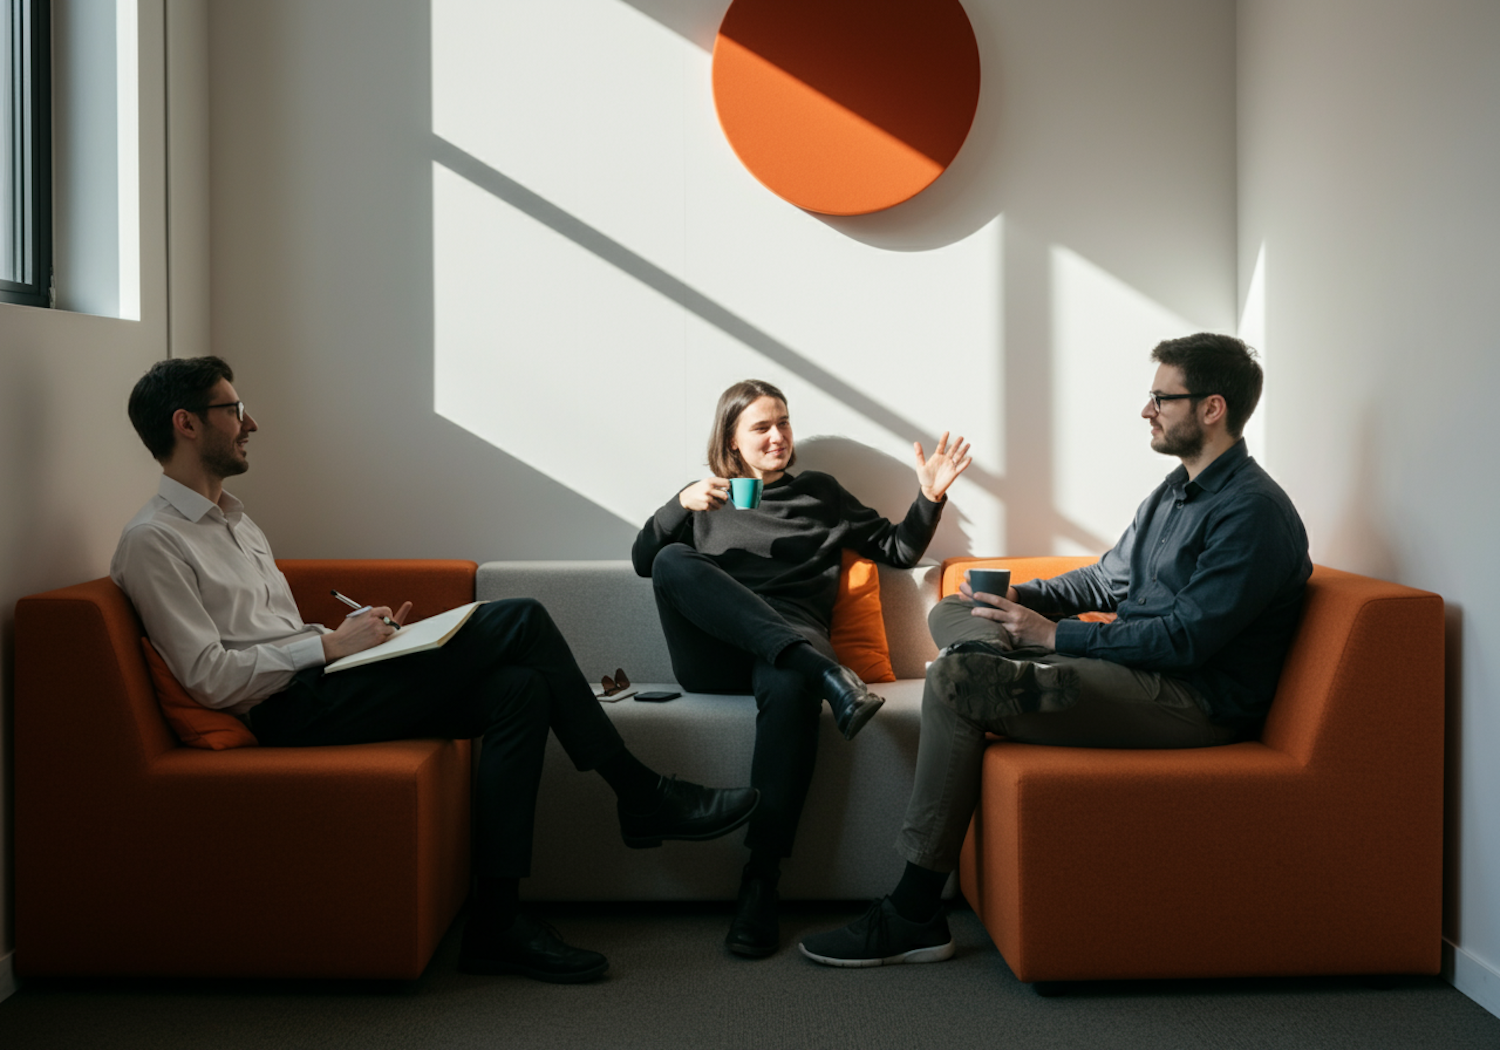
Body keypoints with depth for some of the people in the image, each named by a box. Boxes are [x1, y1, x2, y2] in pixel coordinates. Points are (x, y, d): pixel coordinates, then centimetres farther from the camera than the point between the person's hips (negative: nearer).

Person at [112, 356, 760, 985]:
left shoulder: (232, 520, 24)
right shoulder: (153, 542, -6)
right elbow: (209, 678, -15)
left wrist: (356, 634, 6)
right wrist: (329, 645, -13)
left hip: (320, 685, 9)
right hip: (289, 714, -9)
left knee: (519, 689, -13)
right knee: (520, 621, -16)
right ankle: (641, 796, -4)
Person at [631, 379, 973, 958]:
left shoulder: (820, 492, 28)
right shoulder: (710, 497, 27)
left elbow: (898, 549, 26)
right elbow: (643, 559, 15)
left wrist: (930, 497, 9)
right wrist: (681, 505, -2)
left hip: (789, 641, -1)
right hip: (712, 656, 1)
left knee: (790, 688, -41)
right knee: (674, 560, -32)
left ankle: (759, 886, -42)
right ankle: (826, 673, -42)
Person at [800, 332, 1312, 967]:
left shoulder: (1253, 512, -15)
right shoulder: (1178, 489, 16)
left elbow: (1185, 639, -21)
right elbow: (1109, 580, 25)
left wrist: (1055, 635, -16)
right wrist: (1018, 599, 8)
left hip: (1197, 703, -10)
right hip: (1139, 668, 10)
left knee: (954, 679, -24)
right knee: (952, 615, 11)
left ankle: (914, 916, -21)